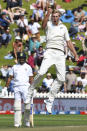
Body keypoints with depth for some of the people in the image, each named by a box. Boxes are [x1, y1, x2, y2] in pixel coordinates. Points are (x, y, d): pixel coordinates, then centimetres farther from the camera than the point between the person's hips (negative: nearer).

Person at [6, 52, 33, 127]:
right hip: (16, 87, 1)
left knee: (27, 103, -7)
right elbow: (10, 77, 11)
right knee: (17, 104, -5)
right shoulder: (14, 67, 15)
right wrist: (7, 86, -1)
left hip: (25, 87, -1)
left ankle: (27, 121, 3)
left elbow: (31, 78, 8)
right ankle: (17, 122, -7)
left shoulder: (28, 67, 12)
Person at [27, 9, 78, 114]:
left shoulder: (63, 27, 17)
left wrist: (75, 54, 14)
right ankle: (30, 91, -3)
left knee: (61, 78, -2)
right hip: (50, 52, -4)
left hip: (60, 54, 4)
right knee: (41, 73, -23)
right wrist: (48, 14, -34)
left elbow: (68, 42, 21)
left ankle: (50, 100, 8)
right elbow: (43, 25, -19)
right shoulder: (49, 24, 7)